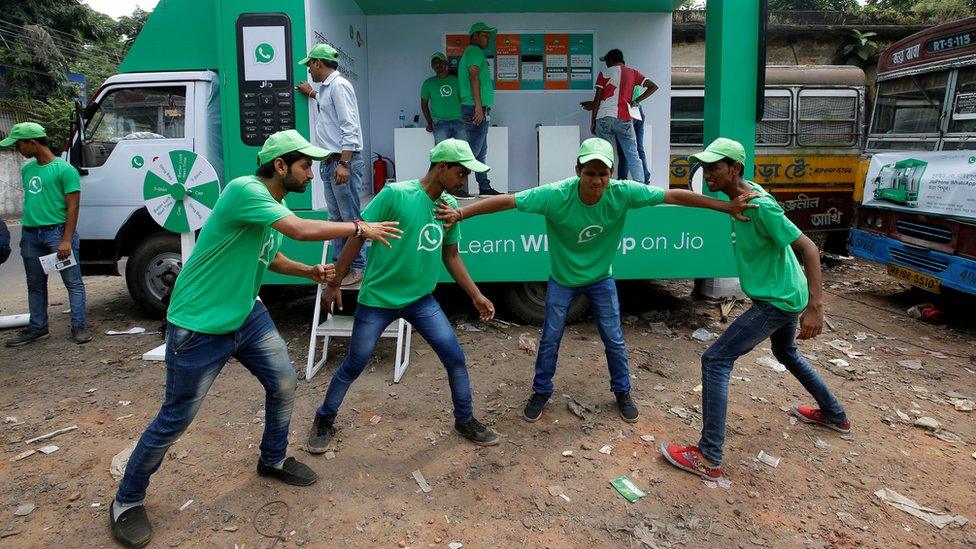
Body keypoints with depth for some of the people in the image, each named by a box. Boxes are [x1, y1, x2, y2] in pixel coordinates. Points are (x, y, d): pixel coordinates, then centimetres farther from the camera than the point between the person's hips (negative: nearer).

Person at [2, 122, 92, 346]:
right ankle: (37, 327, 24)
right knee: (35, 284, 14)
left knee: (73, 282, -2)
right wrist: (25, 230, 16)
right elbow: (28, 200, 21)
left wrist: (66, 240, -17)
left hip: (57, 231, -7)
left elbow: (72, 207, -12)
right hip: (30, 233, 8)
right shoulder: (27, 169, 13)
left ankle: (79, 326, 3)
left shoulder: (64, 170, -9)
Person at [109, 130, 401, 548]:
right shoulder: (244, 190, -23)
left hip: (247, 316, 9)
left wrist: (312, 272, 4)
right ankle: (127, 501, 25)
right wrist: (360, 228, -20)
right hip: (198, 326, -9)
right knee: (175, 420, 3)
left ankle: (273, 460, 37)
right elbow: (301, 230, -31)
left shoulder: (276, 207, 5)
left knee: (284, 385, 13)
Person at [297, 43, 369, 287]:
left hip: (343, 162, -10)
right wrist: (310, 93, 56)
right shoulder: (326, 87, 18)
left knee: (350, 217, -6)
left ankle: (357, 268, 0)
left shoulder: (339, 85, -11)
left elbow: (349, 128, -19)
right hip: (329, 162, 10)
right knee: (336, 217, 12)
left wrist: (343, 164, -24)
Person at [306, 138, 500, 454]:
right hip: (377, 299, -5)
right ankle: (324, 421, 32)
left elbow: (451, 256, 10)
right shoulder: (395, 194, -18)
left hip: (421, 300, 5)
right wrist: (334, 283, -10)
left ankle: (465, 421, 23)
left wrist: (476, 295, 7)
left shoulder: (451, 206, 0)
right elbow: (357, 236, -13)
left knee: (455, 358, 2)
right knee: (353, 366, 8)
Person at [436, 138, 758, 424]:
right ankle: (541, 392, 30)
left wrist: (725, 206, -20)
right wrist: (460, 213, -36)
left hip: (601, 278, 2)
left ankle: (622, 392, 34)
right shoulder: (555, 195, -31)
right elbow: (507, 201, -30)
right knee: (550, 339, 7)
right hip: (562, 280, -1)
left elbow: (674, 196, -20)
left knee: (614, 339, 10)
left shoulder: (622, 193, -26)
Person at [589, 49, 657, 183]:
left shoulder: (605, 73, 7)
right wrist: (636, 101, 14)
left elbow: (597, 98, 1)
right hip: (624, 119, 2)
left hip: (604, 117, -2)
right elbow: (653, 87, 12)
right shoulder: (632, 73, 16)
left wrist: (593, 121, 4)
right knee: (633, 156, 3)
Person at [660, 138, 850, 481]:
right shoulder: (743, 194, 3)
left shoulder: (761, 207, -25)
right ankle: (834, 415, 54)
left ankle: (709, 459, -11)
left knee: (715, 360, -12)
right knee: (786, 354, 33)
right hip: (782, 296, 10)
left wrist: (815, 307, -31)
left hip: (777, 301, -10)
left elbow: (808, 248, -25)